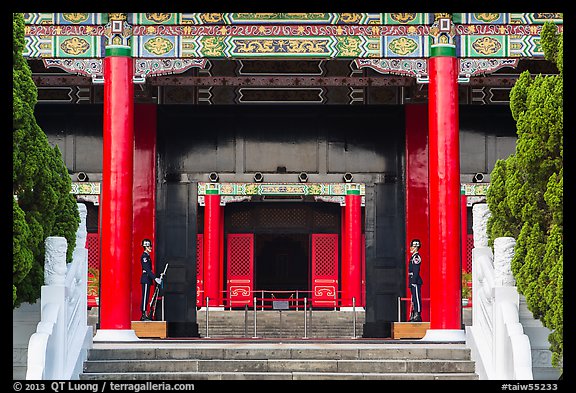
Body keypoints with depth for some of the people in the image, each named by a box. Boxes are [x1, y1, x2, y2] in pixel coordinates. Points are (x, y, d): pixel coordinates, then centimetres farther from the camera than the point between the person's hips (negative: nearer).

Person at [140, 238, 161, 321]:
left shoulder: (147, 256, 18)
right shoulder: (144, 256, -13)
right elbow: (147, 269, -20)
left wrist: (155, 278, 18)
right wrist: (155, 278, -23)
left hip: (148, 279, 10)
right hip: (146, 279, -10)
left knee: (146, 298, 9)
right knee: (145, 297, -10)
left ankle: (145, 315, 10)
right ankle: (144, 315, -10)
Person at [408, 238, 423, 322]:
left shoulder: (416, 257, -11)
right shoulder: (413, 257, 19)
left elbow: (416, 270, -17)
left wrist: (414, 281, -21)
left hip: (416, 281, -10)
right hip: (413, 281, 10)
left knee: (417, 298, -9)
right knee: (414, 298, 11)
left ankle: (418, 315, -9)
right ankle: (414, 315, 14)